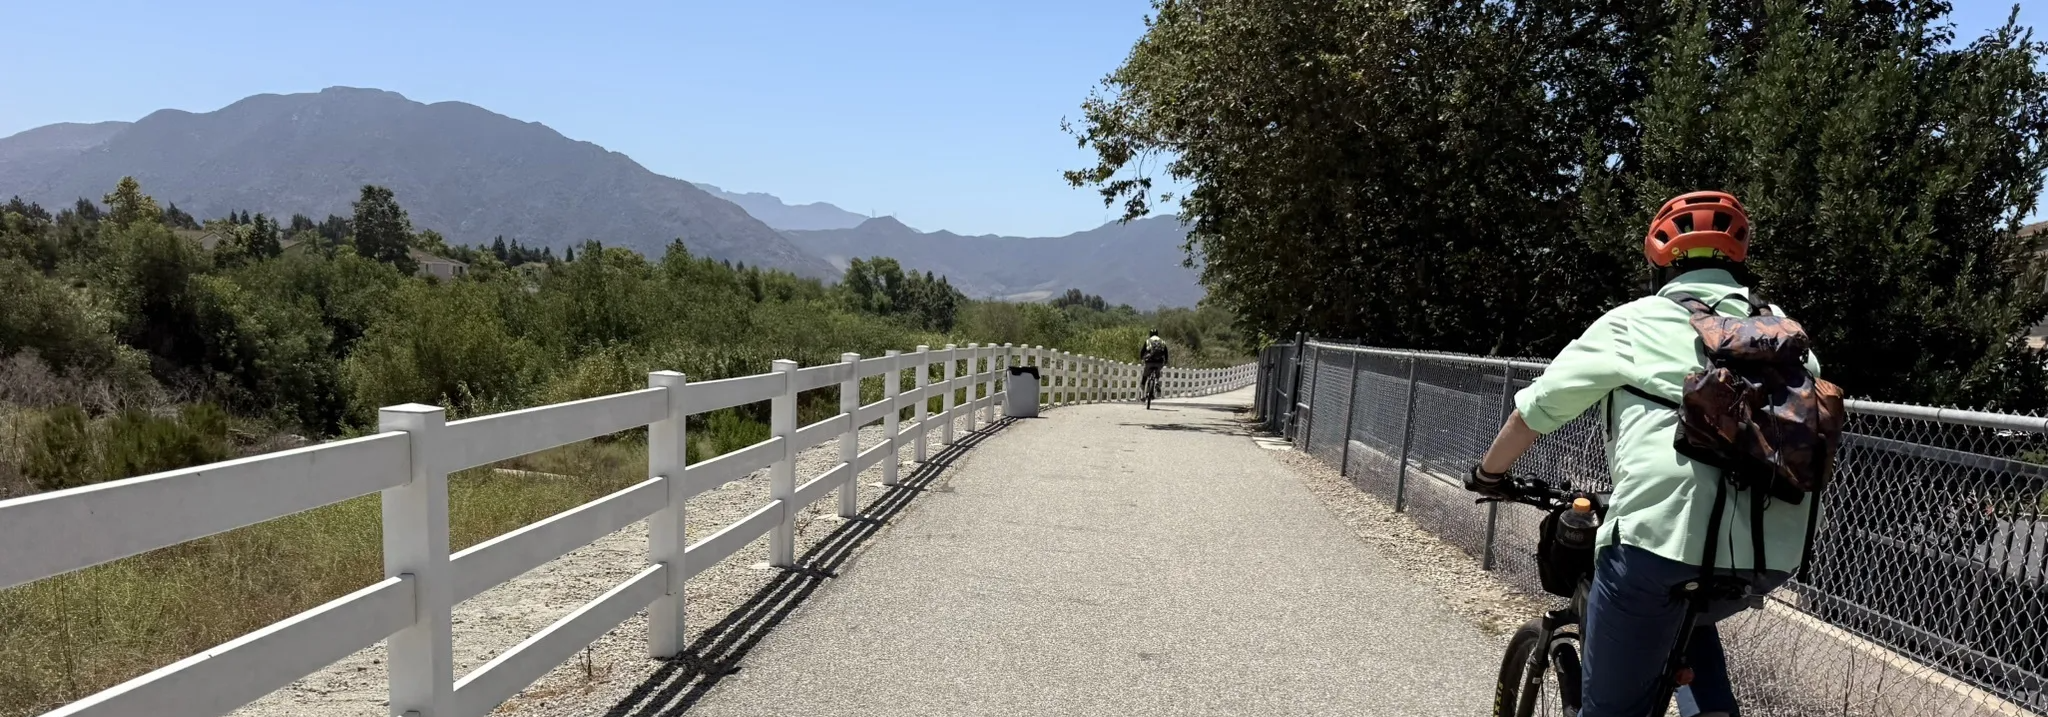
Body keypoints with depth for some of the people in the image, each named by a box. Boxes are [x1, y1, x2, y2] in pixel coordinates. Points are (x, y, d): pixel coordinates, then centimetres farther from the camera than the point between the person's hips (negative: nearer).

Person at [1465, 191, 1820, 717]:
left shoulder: (1634, 322, 10)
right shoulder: (1780, 327, 20)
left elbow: (1537, 408, 11)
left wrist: (1489, 473, 27)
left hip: (1665, 534, -5)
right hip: (1775, 553, 5)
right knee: (1687, 615, 36)